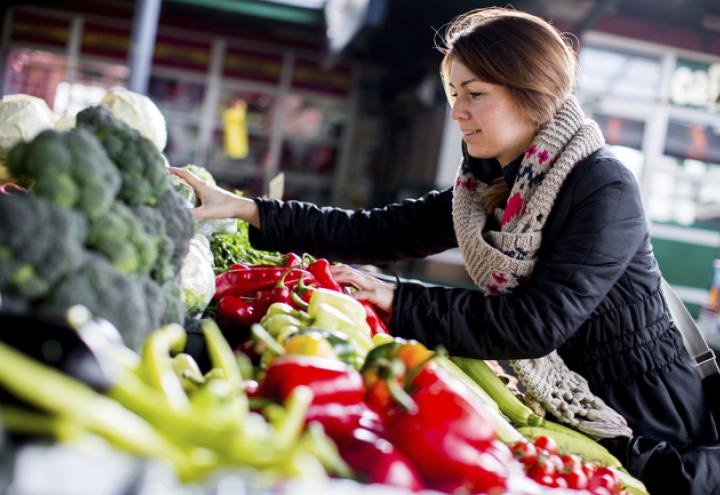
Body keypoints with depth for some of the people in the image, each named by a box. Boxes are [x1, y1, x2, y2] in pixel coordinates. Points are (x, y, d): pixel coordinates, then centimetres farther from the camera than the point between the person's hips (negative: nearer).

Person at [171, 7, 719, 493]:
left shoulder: (603, 189, -19)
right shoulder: (484, 190, 2)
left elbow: (537, 323, -26)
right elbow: (375, 232, -3)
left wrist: (398, 301, -24)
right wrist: (246, 208, -9)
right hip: (561, 417, 6)